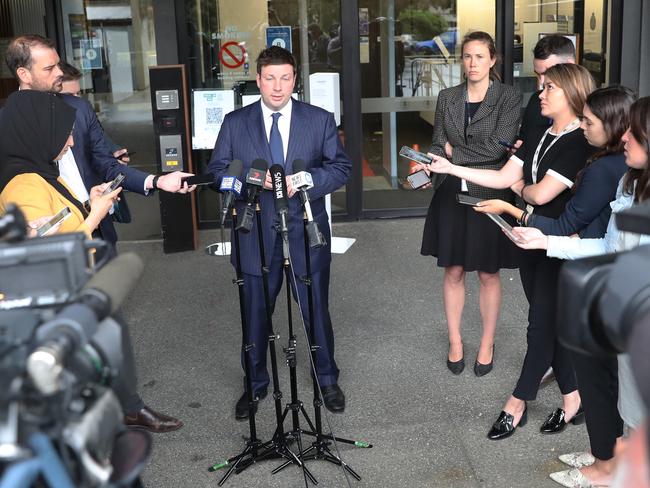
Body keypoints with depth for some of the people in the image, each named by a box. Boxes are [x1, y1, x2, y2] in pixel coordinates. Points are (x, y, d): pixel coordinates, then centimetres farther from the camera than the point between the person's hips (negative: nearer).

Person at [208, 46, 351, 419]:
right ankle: (256, 384, 30)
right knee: (255, 314, 11)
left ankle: (328, 380, 32)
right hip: (257, 234, 1)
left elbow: (342, 167, 0)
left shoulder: (320, 120, 3)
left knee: (317, 310, 11)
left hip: (307, 233, 0)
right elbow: (218, 171, 2)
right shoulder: (235, 123, 4)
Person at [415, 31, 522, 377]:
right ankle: (455, 342, 25)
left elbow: (497, 147, -16)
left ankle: (487, 344, 25)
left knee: (488, 273, 8)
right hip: (452, 194, 3)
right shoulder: (447, 98, 6)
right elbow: (437, 145, 3)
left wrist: (454, 151, -12)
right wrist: (428, 165, -18)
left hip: (490, 195, -3)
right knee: (453, 271, 10)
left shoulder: (509, 98, -6)